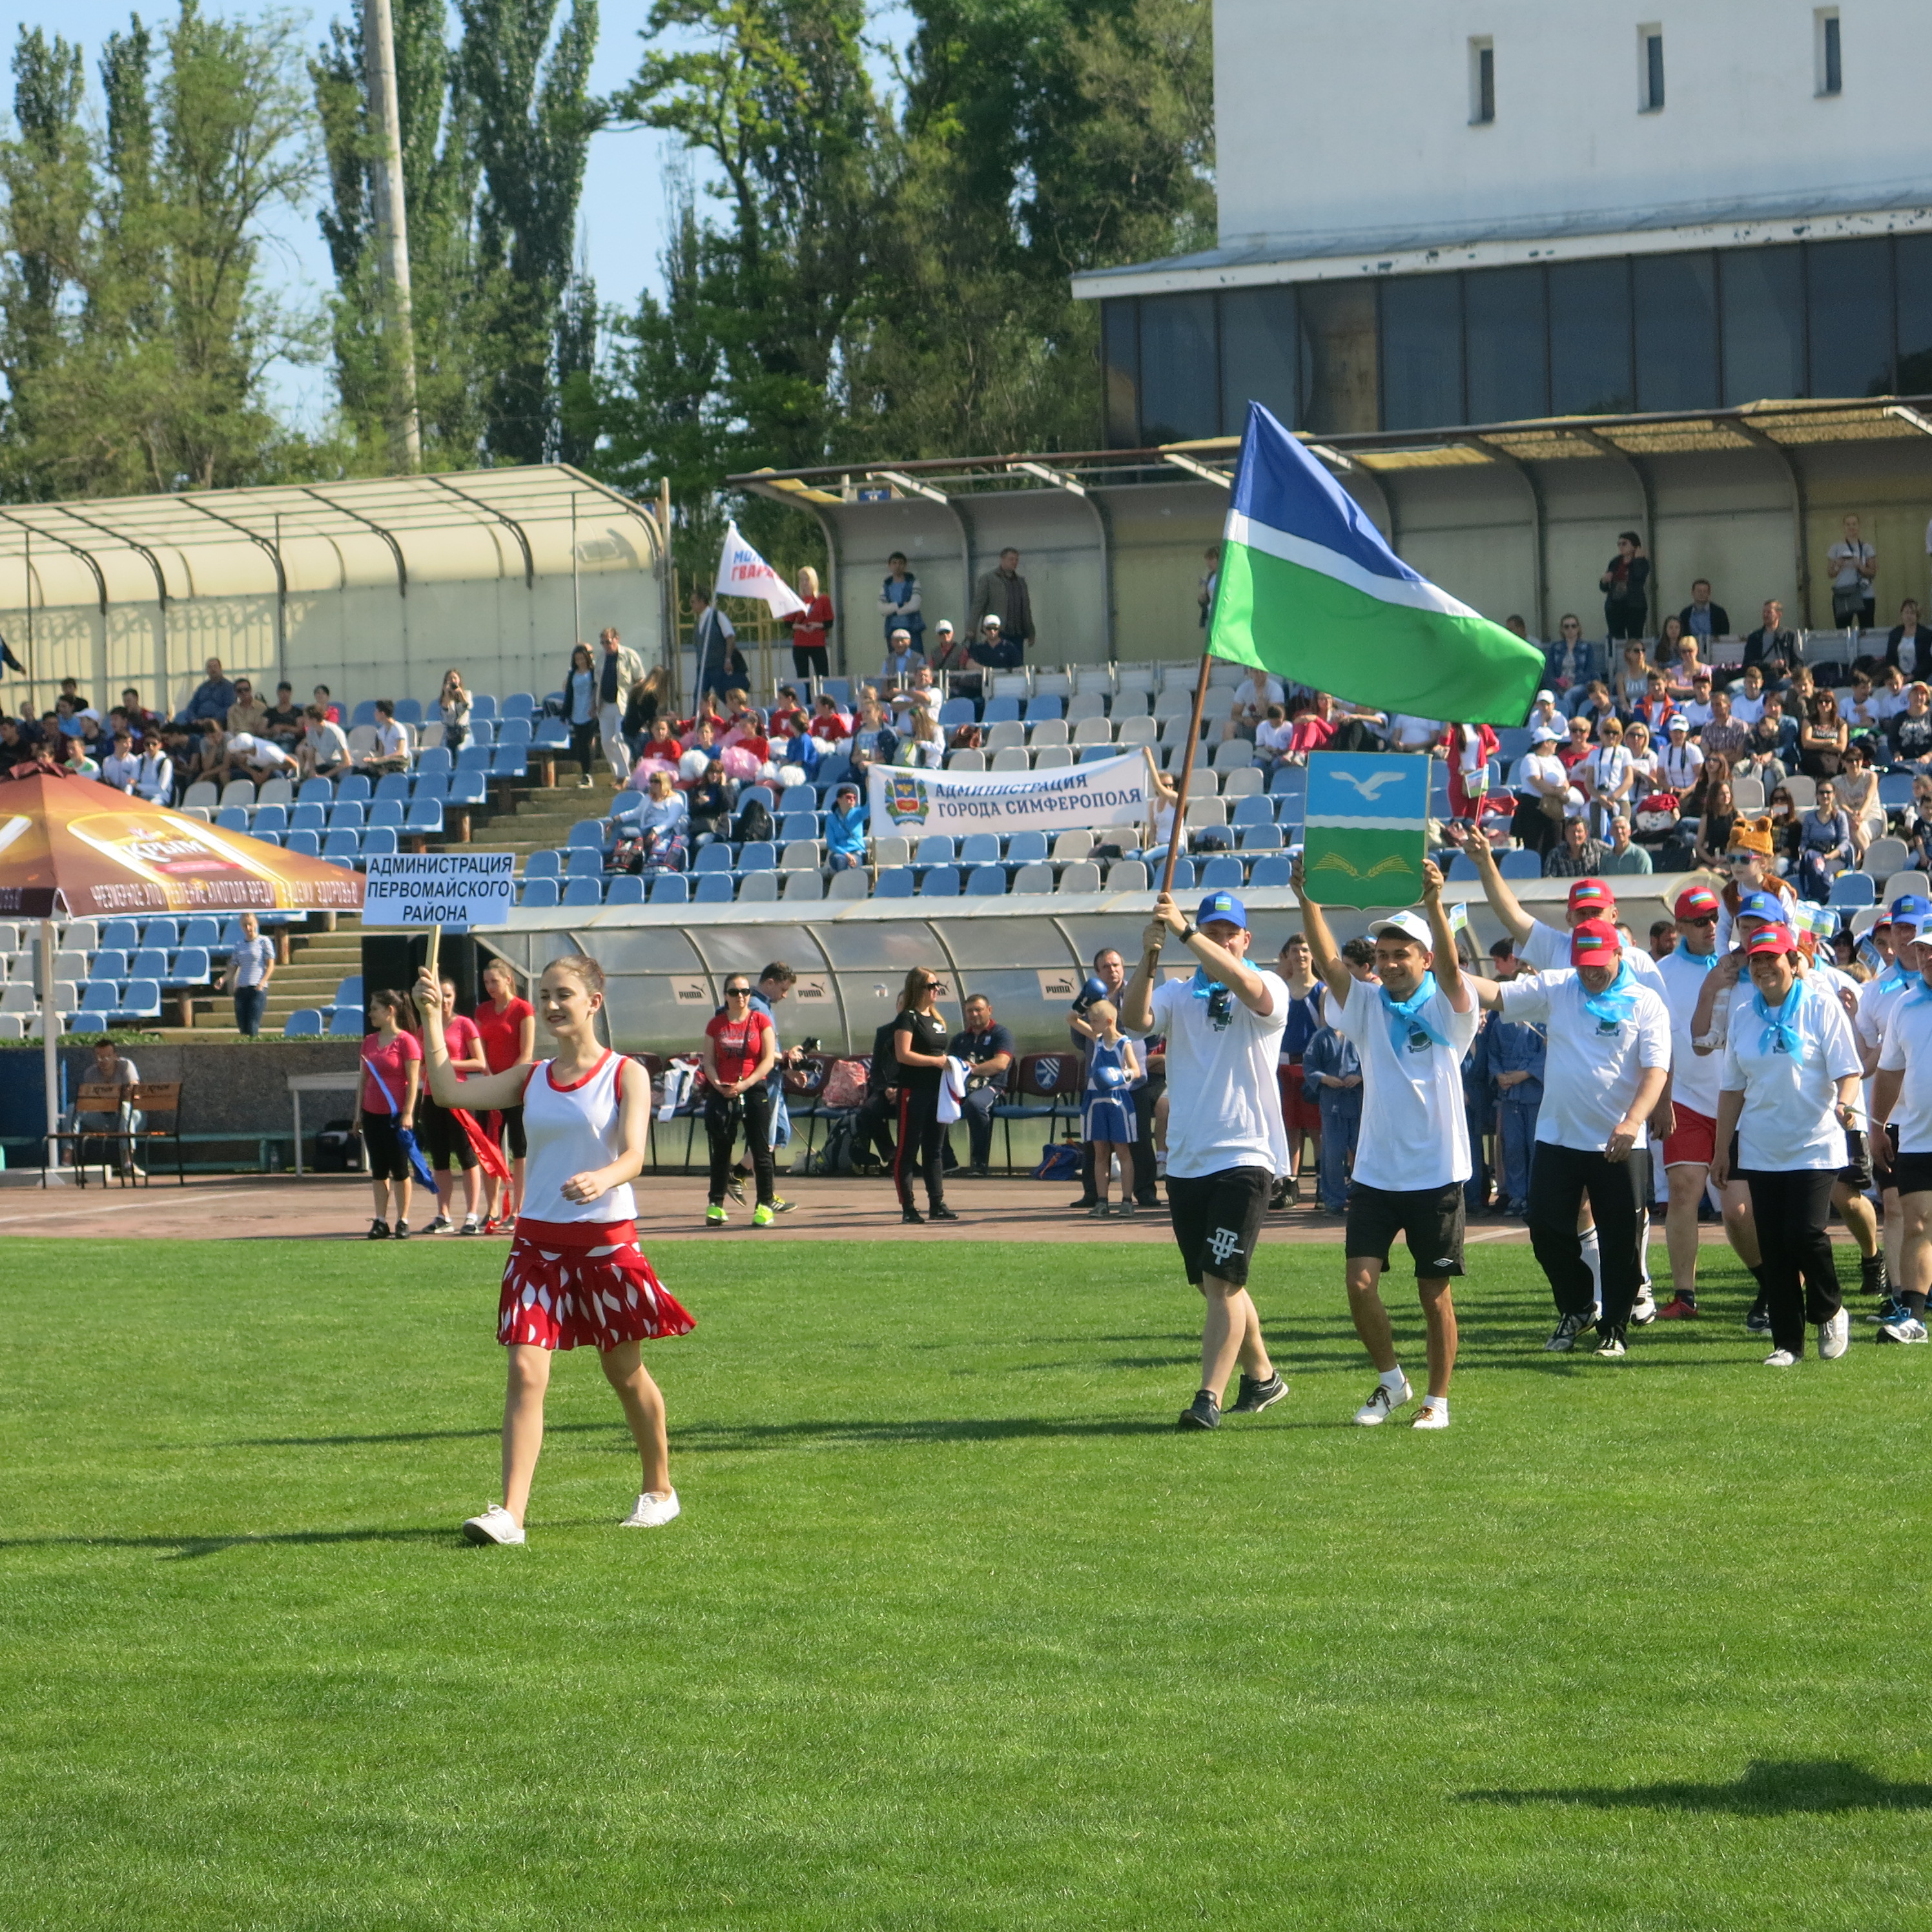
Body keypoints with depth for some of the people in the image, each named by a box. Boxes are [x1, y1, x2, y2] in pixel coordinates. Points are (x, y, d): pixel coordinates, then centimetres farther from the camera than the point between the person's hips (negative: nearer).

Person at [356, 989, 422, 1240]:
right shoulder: (369, 1041, 11)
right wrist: (359, 1112, 11)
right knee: (378, 1170, 7)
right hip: (372, 1115, 6)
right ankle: (380, 1221, 10)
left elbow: (413, 1080, -11)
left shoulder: (406, 1041, -8)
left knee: (400, 1170, 0)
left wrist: (408, 1113, -16)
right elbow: (364, 1079, 15)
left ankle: (403, 1221, 6)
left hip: (397, 1115, -6)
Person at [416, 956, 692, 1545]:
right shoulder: (531, 1078, 8)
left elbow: (634, 1155, -16)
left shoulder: (625, 1075, -4)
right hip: (539, 1241, 3)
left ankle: (659, 1491, 31)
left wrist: (601, 1179, -38)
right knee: (525, 1373, -10)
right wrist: (431, 1018, -6)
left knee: (625, 1373, 11)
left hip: (607, 1241, -3)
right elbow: (450, 1092, 0)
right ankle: (511, 1513, -17)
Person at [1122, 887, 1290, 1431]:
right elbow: (1134, 1019, -11)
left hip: (1245, 1157, -6)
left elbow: (1246, 986, -27)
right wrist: (1148, 956, -26)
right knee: (1214, 1285, 15)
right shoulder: (1177, 994, 9)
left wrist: (1184, 931, -32)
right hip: (1185, 1161, 6)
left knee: (1222, 1282, -15)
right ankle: (1261, 1376, 32)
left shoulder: (1268, 992, -2)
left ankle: (1209, 1398, -18)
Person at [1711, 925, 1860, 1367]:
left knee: (1805, 1234, -16)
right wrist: (1721, 1148, 14)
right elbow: (1733, 1087, 16)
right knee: (1773, 1247, 2)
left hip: (1815, 1147, -4)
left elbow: (1848, 1070, -7)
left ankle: (1829, 1314, 11)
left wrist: (1845, 1104, -28)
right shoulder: (1743, 1015, 11)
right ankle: (1787, 1342, 9)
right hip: (1761, 1151, 5)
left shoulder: (1821, 1007, -3)